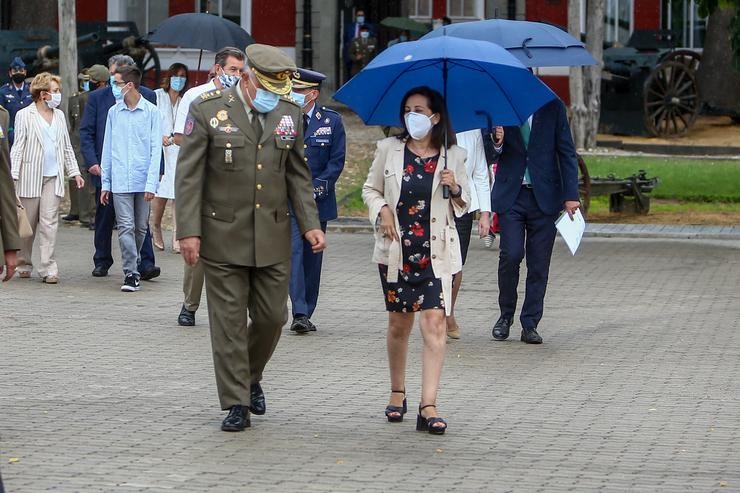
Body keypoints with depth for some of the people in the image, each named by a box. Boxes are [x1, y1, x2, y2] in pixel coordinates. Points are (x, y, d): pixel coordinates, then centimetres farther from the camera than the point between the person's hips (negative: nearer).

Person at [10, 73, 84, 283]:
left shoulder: (59, 116, 13)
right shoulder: (25, 115, -1)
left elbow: (66, 147, 19)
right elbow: (18, 147, -4)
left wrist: (74, 172, 14)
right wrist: (13, 176, -10)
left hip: (53, 176, 3)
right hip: (30, 177, -3)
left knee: (49, 222, -6)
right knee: (27, 224, 4)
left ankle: (48, 268, -8)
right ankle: (23, 264, 20)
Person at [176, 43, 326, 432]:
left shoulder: (289, 113, 5)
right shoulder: (207, 110, -7)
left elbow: (297, 174, 13)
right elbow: (189, 175, -7)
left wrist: (309, 224, 3)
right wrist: (189, 231, -12)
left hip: (272, 237, 4)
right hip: (223, 236, -4)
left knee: (272, 317, 6)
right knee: (229, 322, 0)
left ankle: (250, 378, 33)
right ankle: (236, 403, 7)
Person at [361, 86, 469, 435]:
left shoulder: (452, 157, 3)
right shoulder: (389, 149, 3)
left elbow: (465, 204, 12)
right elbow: (370, 189, 13)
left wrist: (456, 189, -9)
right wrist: (382, 210, -7)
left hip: (436, 252, -1)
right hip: (396, 250, 1)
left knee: (434, 323, -12)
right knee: (399, 324, 10)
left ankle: (428, 407, -15)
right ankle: (397, 393, 29)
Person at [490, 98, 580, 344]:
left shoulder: (552, 107, 3)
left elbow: (566, 153, 4)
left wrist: (571, 195, -3)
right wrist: (496, 143, -18)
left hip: (545, 195, 1)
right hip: (510, 195, -1)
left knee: (539, 263, 1)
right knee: (511, 254, -12)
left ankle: (530, 325, 9)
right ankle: (506, 315, 9)